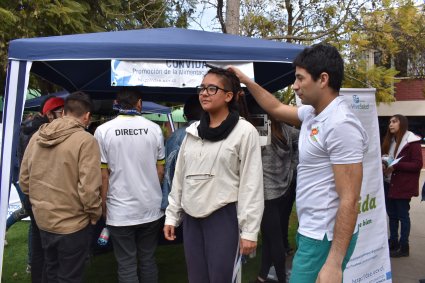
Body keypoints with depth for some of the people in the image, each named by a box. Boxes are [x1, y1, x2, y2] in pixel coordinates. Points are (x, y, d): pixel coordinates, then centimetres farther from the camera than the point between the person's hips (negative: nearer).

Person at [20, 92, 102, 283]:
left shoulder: (37, 137, 0)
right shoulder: (85, 140, -19)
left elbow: (24, 180, 5)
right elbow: (88, 189, -23)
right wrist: (95, 215, -6)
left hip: (42, 220, 6)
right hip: (72, 225, -6)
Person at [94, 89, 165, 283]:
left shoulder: (103, 131, -7)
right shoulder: (154, 129, -2)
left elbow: (103, 175, -6)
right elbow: (160, 171, 5)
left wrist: (104, 206, 6)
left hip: (120, 211, -2)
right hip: (151, 208, 2)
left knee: (127, 266, 9)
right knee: (148, 261, 16)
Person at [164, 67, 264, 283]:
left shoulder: (245, 131, -7)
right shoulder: (192, 131, 9)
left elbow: (252, 185, -9)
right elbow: (179, 177, 13)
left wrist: (249, 230, -11)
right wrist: (172, 215, 12)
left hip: (224, 217, -5)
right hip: (192, 218, 6)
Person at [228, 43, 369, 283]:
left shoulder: (340, 125, -23)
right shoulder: (312, 113, 5)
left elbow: (350, 200, -25)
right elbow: (276, 108, 25)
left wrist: (334, 262, -25)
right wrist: (246, 80, 23)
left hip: (326, 238, -9)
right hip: (311, 231, 9)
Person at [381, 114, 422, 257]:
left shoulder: (412, 141, -10)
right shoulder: (390, 141, 13)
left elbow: (418, 164, -15)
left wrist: (395, 166, -23)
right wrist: (384, 165, -5)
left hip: (403, 186, -7)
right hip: (389, 184, 7)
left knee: (402, 215, 1)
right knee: (392, 214, 12)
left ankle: (403, 246, 10)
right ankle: (393, 242, 23)